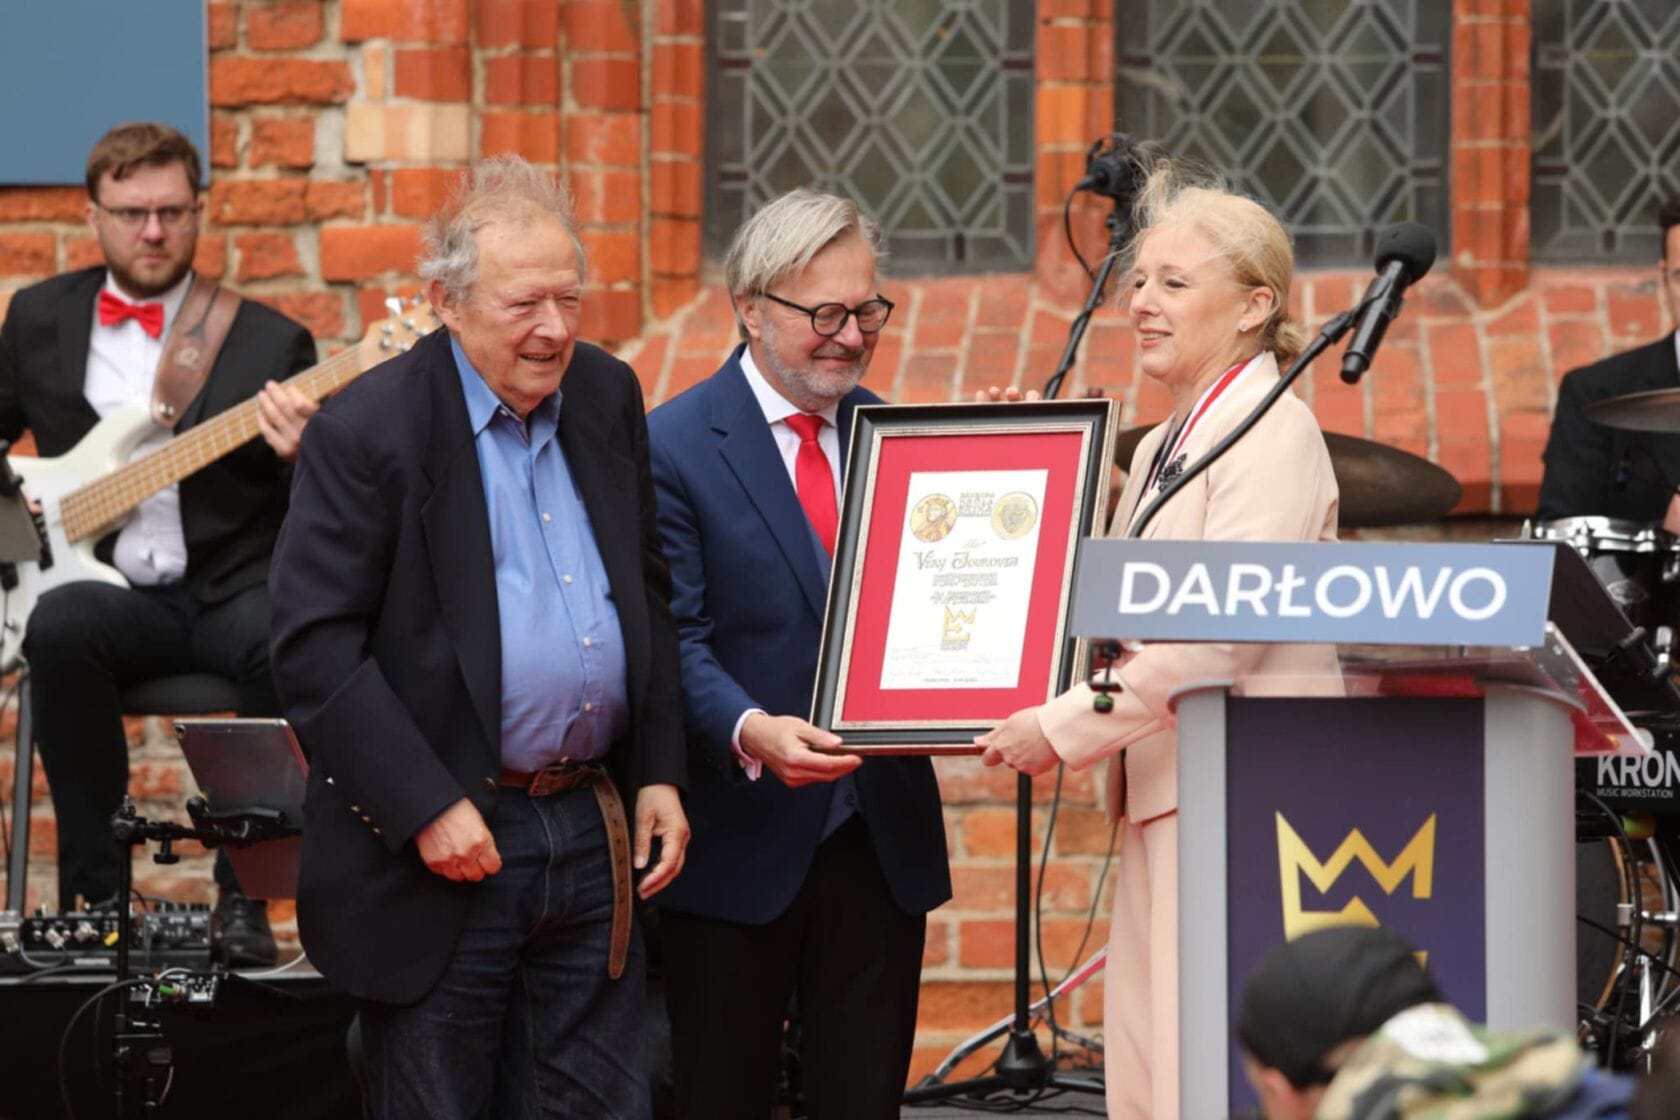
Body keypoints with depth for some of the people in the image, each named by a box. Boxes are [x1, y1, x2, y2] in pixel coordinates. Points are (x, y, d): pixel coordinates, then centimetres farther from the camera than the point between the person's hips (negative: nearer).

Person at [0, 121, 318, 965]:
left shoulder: (269, 342, 4)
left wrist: (299, 457, -22)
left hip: (226, 592, -1)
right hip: (108, 592, 1)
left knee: (284, 640, -36)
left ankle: (243, 895, -20)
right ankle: (92, 889, -22)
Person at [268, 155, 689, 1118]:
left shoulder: (609, 397, 9)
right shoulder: (367, 432, -11)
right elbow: (314, 649, -14)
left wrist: (660, 776, 9)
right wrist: (427, 809, -18)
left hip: (596, 829, 5)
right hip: (445, 849, -5)